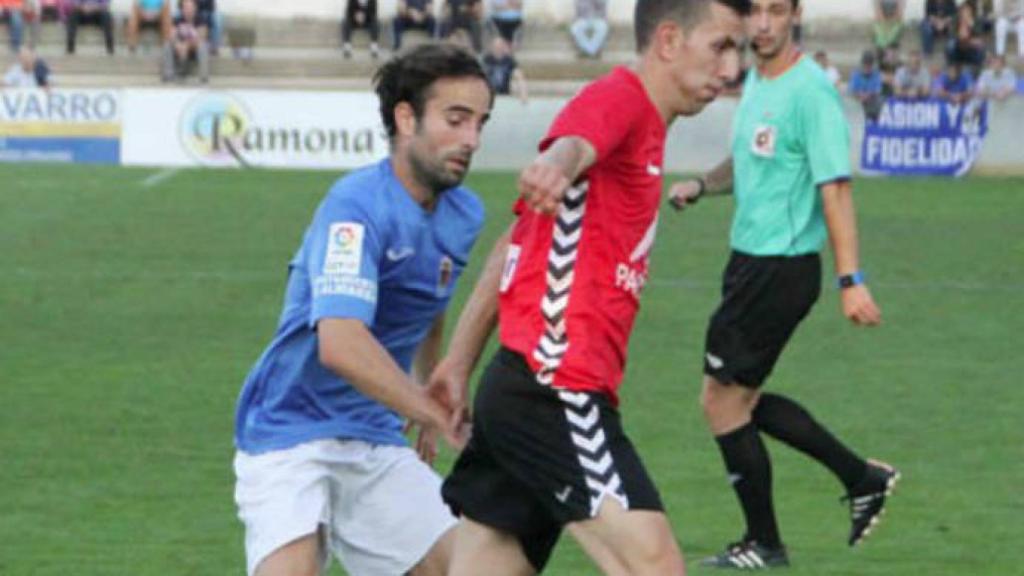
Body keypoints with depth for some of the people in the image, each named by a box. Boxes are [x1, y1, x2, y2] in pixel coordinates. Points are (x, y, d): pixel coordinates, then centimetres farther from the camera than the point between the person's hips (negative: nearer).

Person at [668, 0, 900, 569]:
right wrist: (701, 184, 6)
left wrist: (850, 280, -25)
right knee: (740, 399, 15)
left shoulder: (810, 91, -17)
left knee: (722, 399, -3)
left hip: (783, 266, -9)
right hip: (750, 263, 9)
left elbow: (835, 186, -21)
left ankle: (764, 544, 11)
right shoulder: (755, 82, 11)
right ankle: (863, 478, 25)